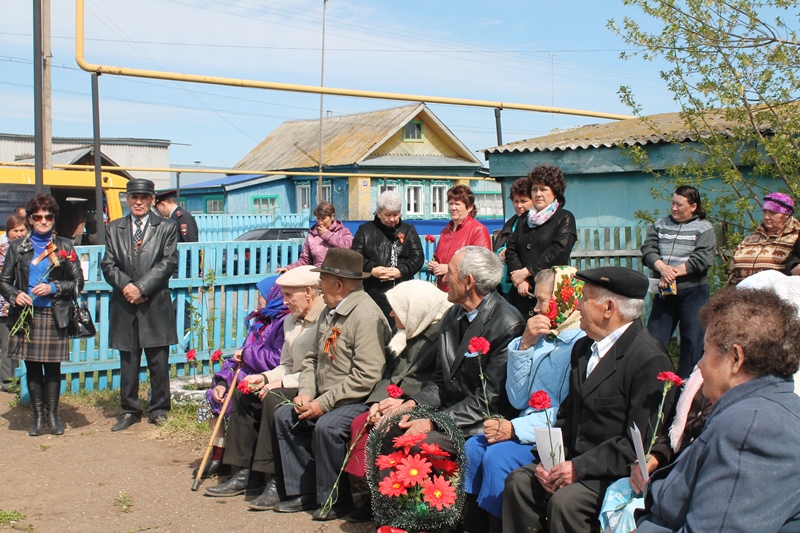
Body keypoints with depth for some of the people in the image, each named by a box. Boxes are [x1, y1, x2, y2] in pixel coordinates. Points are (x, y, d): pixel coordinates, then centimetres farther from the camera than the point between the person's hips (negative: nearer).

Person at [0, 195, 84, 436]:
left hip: (54, 316, -1)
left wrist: (53, 288, -11)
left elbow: (78, 282, 3)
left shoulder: (64, 246, 5)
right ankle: (38, 415, 16)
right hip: (26, 316, 1)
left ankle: (52, 414, 14)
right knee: (32, 367, 6)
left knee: (52, 367, 2)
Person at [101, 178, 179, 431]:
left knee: (158, 361, 3)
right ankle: (130, 410, 16)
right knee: (128, 361, 7)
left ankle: (159, 409, 14)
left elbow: (168, 262, -6)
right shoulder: (114, 228, 12)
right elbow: (108, 264, 5)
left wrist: (141, 287, -14)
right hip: (124, 306, 2)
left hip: (156, 305, -2)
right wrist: (126, 286, -12)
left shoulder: (167, 227, 5)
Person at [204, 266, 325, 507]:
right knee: (243, 394, 2)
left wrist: (282, 383, -20)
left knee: (274, 398, -30)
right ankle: (245, 473, 4)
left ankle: (278, 482, -23)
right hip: (294, 385, 10)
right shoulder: (291, 321, 16)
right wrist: (265, 378, 0)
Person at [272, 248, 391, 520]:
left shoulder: (366, 315, -20)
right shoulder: (331, 312, 11)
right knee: (284, 415, 3)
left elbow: (366, 376, -26)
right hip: (325, 399, 10)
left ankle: (336, 500, -10)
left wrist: (324, 403, -22)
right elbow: (313, 358, 16)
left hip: (360, 400, -10)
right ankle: (304, 492, 8)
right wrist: (305, 393, -2)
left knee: (326, 426, -31)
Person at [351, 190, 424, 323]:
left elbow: (418, 257, 5)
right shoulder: (365, 230, 12)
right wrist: (371, 270, -15)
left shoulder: (408, 230, 15)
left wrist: (401, 271, -12)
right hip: (373, 293, 0)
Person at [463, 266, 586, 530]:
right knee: (473, 447, -12)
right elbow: (518, 400, 8)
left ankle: (496, 524, -7)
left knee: (498, 455, -24)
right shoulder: (541, 339, 11)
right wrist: (524, 346, -3)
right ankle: (474, 524, -2)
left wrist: (516, 428, -18)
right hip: (527, 427, 7)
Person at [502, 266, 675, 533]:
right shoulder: (584, 347, 12)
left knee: (565, 500, -28)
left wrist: (579, 468, -21)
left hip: (616, 471, -8)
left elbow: (641, 443, -19)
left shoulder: (650, 359, -17)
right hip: (577, 461, 8)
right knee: (518, 482, -10)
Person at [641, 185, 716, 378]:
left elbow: (703, 259, -12)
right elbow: (648, 249, 0)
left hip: (693, 292, -3)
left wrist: (675, 272, -15)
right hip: (665, 292, 4)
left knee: (692, 341, 0)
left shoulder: (704, 228, 1)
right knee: (653, 339, 4)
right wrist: (662, 267, -18)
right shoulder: (660, 225, 12)